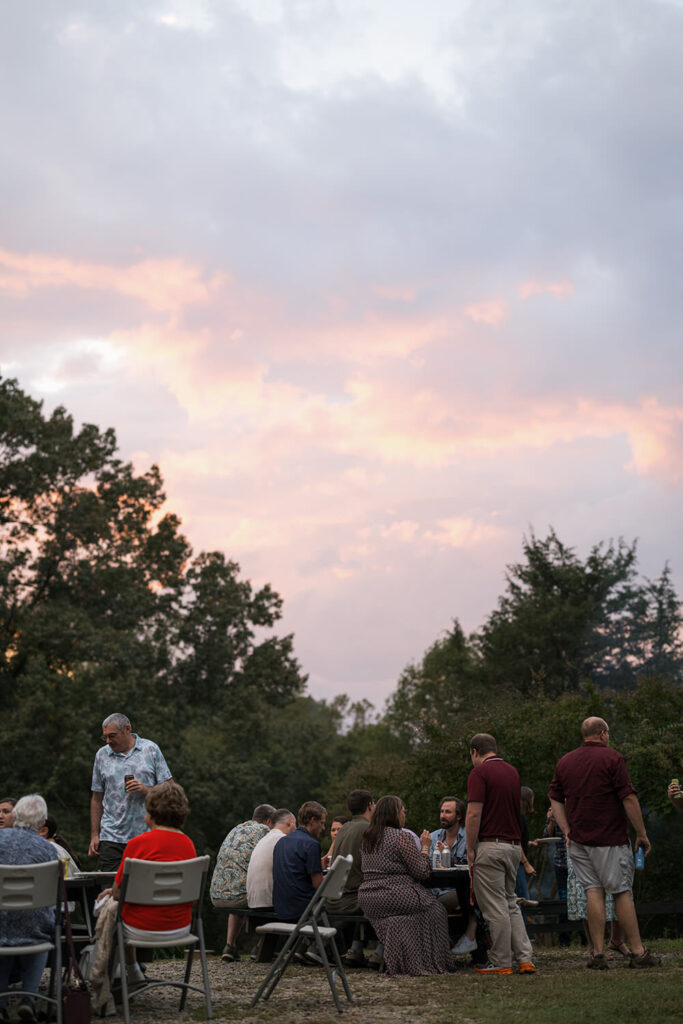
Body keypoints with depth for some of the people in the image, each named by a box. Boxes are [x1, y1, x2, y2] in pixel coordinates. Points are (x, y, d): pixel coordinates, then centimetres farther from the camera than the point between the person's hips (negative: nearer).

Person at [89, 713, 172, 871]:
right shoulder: (102, 755, 9)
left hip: (146, 836, -1)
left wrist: (146, 789, -15)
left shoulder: (151, 749, 3)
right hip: (111, 838, 1)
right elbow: (97, 798, 12)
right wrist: (94, 835, 7)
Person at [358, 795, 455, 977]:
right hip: (392, 896, -8)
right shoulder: (400, 837, -11)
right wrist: (425, 847, 5)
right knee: (434, 908, 11)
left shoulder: (367, 837, 13)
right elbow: (422, 872, -9)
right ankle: (431, 962, 10)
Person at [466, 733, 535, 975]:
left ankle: (500, 962, 4)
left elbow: (474, 814, -17)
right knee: (510, 904, 15)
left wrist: (470, 850, -9)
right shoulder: (513, 772, 13)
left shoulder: (479, 772, -10)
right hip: (514, 845, 8)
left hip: (490, 845, -8)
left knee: (495, 907, -1)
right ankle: (525, 958, 8)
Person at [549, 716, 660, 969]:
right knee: (622, 892, 1)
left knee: (593, 891, 4)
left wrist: (567, 831, 8)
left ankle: (598, 953, 0)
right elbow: (628, 798, -9)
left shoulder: (564, 762, 11)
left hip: (579, 840, 5)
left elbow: (555, 799, 10)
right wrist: (642, 834, -4)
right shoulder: (611, 758, -6)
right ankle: (638, 952, 6)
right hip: (610, 838, -4)